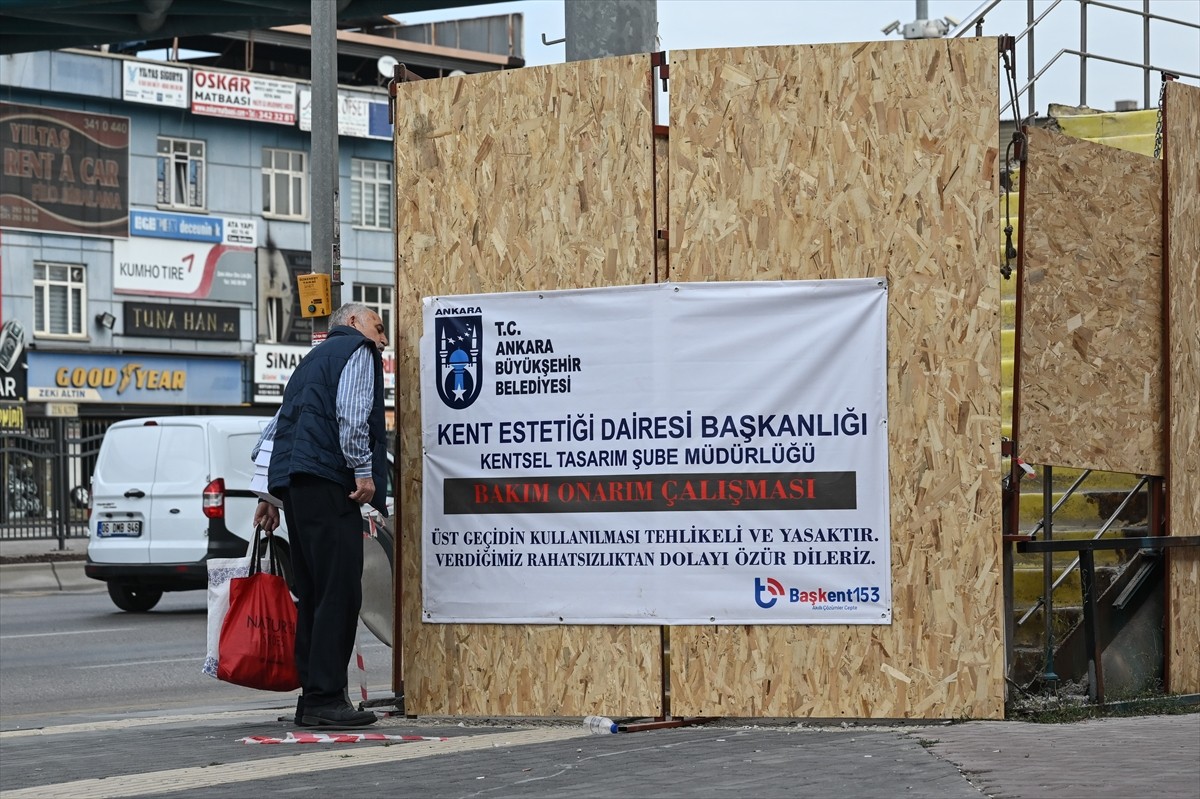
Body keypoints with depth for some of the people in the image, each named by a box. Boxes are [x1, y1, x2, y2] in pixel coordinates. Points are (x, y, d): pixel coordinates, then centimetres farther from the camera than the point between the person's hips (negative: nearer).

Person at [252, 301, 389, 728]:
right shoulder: (357, 350, 7)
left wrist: (270, 493, 27)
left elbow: (275, 428, 29)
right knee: (339, 591, -11)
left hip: (292, 480, 9)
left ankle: (312, 698, 11)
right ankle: (324, 699, -15)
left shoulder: (314, 358, 32)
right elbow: (351, 413, -11)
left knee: (314, 593, 10)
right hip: (327, 479, -9)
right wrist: (363, 470, -12)